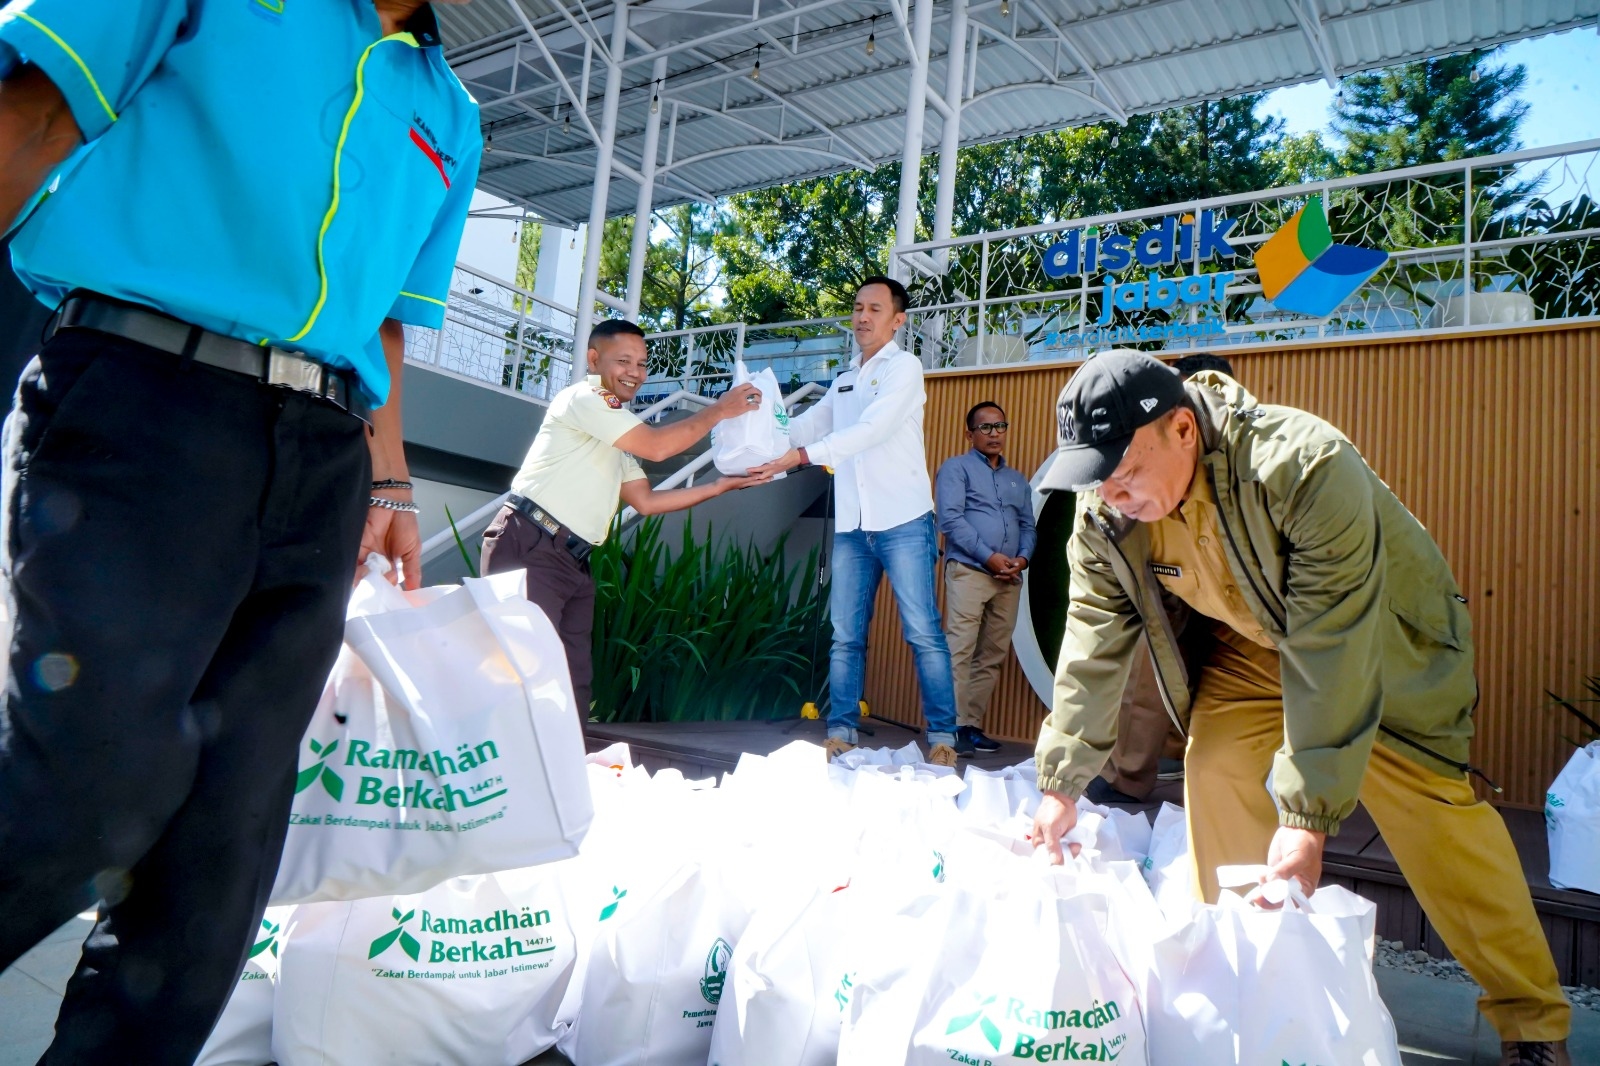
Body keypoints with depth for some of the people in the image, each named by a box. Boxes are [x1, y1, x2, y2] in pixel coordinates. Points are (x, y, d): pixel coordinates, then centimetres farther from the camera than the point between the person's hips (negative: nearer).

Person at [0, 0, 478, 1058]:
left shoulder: (448, 116, 24)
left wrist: (386, 483, 14)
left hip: (322, 462, 5)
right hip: (140, 393, -5)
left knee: (231, 818, 4)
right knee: (98, 778, -13)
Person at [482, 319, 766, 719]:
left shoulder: (616, 435, 23)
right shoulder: (583, 398, -6)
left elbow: (645, 501, 18)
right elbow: (656, 446, -16)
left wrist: (721, 486, 13)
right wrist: (719, 410, -5)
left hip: (573, 560, 10)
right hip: (529, 548, -10)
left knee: (573, 679, 8)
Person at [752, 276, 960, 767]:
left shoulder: (903, 367, -1)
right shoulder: (844, 381, 21)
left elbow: (872, 429, -16)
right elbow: (804, 426, 14)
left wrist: (801, 455, -24)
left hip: (902, 522, -6)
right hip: (851, 525, 6)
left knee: (923, 633, -5)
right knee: (845, 635, 4)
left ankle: (942, 736, 0)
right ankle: (840, 732, 10)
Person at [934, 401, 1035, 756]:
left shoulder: (1017, 479, 23)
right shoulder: (956, 468, 4)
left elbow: (1028, 525, 20)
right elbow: (950, 519, -7)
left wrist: (1023, 557, -2)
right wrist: (988, 556, -13)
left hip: (1009, 578, 6)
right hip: (968, 570, -6)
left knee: (992, 656, 5)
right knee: (960, 650, -12)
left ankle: (973, 725, 11)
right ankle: (953, 726, -11)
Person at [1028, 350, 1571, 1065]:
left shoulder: (1306, 468, -38)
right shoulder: (1104, 512, -21)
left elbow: (1330, 655, -38)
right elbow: (1093, 643, -14)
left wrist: (1306, 813, -37)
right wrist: (1060, 783, -14)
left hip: (1380, 641, -4)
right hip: (1248, 642, 4)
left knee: (1434, 809, -6)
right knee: (1215, 776, -9)